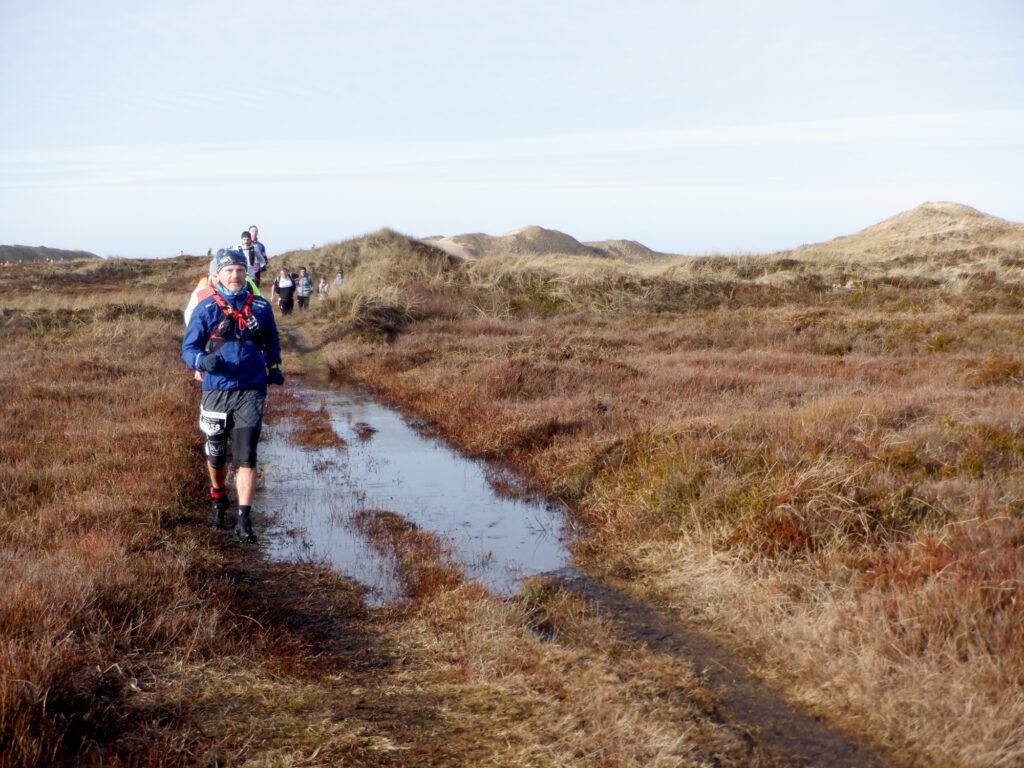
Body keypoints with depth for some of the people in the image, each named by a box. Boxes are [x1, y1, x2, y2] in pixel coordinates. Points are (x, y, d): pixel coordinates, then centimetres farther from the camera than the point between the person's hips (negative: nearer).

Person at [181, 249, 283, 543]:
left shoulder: (261, 307, 4)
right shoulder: (205, 309, -2)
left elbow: (272, 340, 24)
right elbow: (188, 347, -3)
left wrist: (274, 367, 16)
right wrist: (203, 360, -23)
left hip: (251, 390, 0)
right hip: (217, 390, 0)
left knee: (246, 457, -10)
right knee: (216, 453, 13)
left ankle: (244, 519, -9)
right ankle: (218, 499, 41)